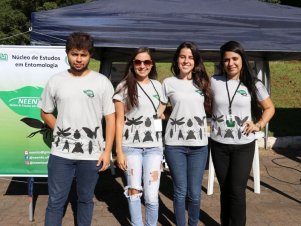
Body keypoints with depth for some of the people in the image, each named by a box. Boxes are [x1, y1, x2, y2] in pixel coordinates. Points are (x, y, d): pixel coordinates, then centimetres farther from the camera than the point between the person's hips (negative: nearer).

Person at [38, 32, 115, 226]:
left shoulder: (102, 82, -2)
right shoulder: (55, 81, 3)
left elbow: (110, 118, -2)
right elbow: (45, 113, 14)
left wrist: (107, 151, -5)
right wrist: (61, 132, 2)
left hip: (91, 154, -1)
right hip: (61, 153, 1)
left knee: (86, 199, 14)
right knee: (56, 201, 8)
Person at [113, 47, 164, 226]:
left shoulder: (157, 86, 8)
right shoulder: (124, 87, -2)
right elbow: (119, 121, -3)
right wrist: (119, 151, -7)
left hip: (154, 146, 2)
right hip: (131, 146, -2)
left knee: (152, 195, 0)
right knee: (134, 191, 9)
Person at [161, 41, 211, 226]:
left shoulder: (203, 82, 9)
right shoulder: (169, 83, 2)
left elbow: (209, 108, 20)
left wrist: (207, 126, 8)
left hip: (199, 144, 2)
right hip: (175, 144, -2)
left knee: (195, 193, 8)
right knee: (180, 191, 7)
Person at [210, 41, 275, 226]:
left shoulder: (253, 84, -2)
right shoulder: (213, 82, -2)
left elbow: (269, 108, 9)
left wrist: (259, 125, -5)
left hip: (244, 145, -1)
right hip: (219, 145, 1)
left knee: (237, 190, -4)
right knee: (225, 189, 13)